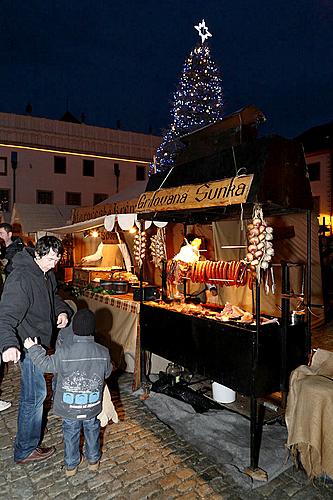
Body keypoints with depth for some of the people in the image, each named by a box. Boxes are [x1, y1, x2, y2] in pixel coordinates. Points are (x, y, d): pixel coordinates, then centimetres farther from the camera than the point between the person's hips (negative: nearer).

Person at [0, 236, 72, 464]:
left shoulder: (47, 274, 2)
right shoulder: (20, 278, -26)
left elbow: (53, 296, 18)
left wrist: (63, 311, -3)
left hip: (40, 340, 9)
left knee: (33, 393, 26)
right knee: (35, 395, 2)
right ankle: (25, 451, 21)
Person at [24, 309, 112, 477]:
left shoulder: (64, 352, -25)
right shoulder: (103, 352, -18)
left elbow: (46, 365, -8)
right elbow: (107, 373, -1)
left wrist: (33, 349, 6)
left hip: (69, 407, -1)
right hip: (92, 406, 1)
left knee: (70, 434, 22)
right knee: (92, 431, 25)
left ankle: (71, 465, 38)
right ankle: (93, 460, 43)